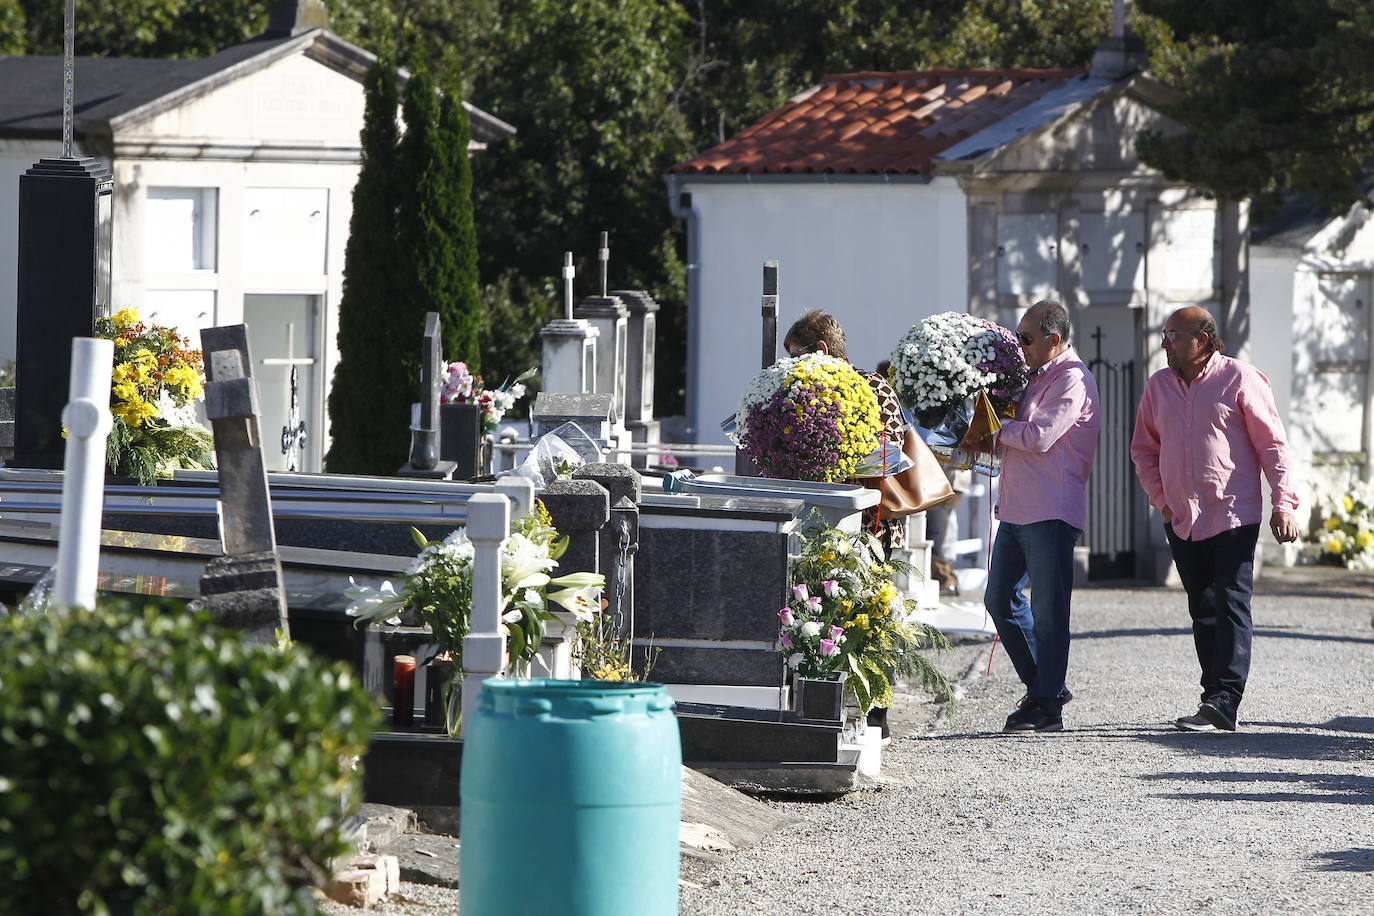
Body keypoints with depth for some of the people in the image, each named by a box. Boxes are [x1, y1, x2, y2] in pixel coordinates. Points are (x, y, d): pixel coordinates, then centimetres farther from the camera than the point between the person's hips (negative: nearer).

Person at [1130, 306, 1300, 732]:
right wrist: (1160, 499, 9)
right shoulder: (1159, 385, 11)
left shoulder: (1238, 379, -4)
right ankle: (1214, 698, 13)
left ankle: (1225, 700, -19)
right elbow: (1144, 449, 22)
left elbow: (1273, 444, -4)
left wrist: (1283, 505, -10)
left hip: (1234, 516, -6)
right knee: (1203, 614, 8)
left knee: (1231, 606, -12)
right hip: (1182, 520, 6)